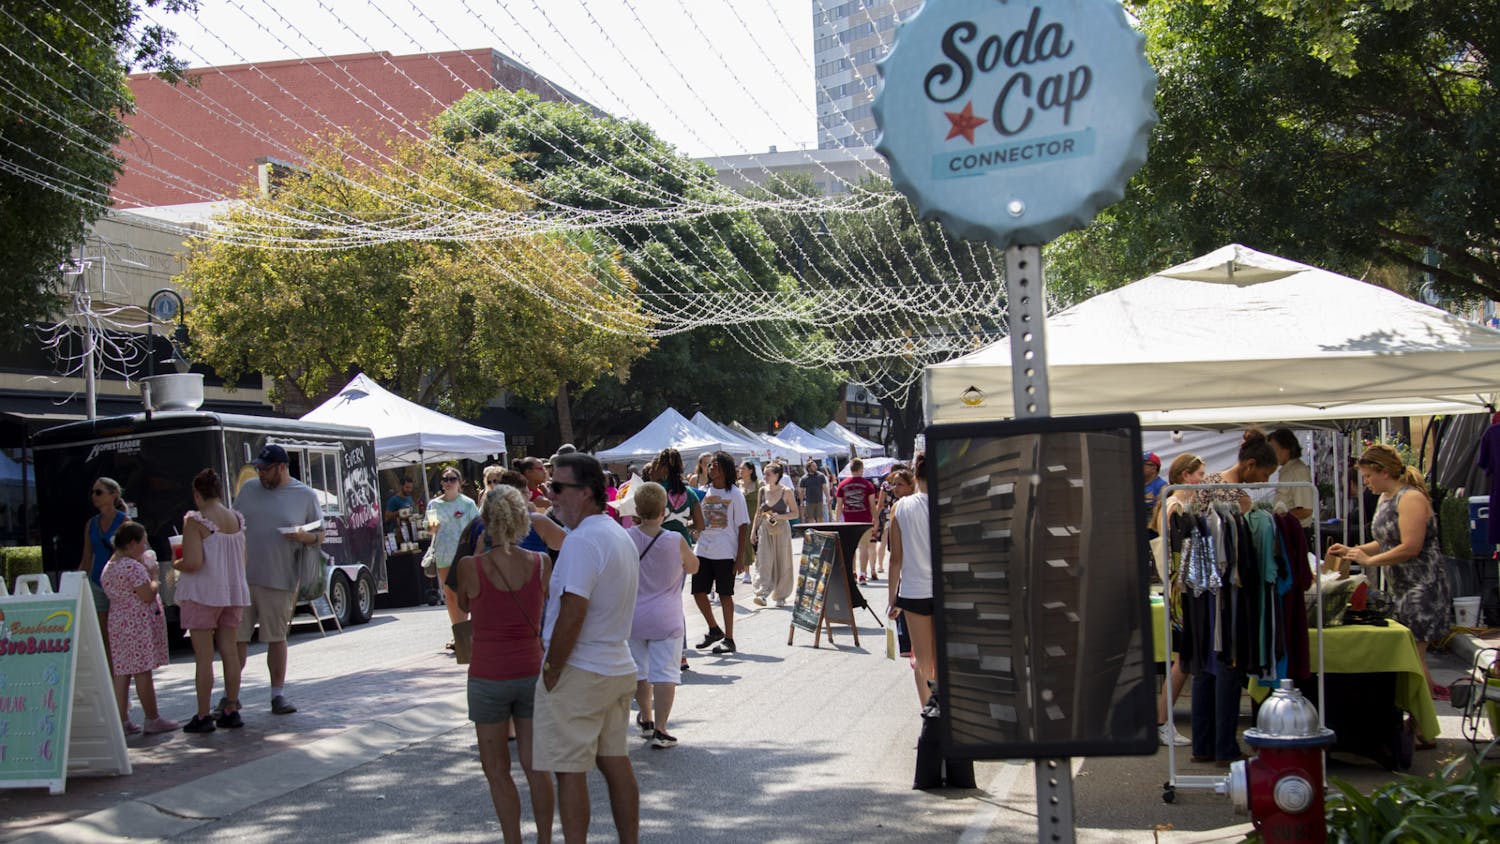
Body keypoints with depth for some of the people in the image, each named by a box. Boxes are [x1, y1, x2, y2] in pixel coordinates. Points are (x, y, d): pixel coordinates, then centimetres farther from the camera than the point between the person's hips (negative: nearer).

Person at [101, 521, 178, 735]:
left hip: (118, 621, 8)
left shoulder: (108, 567, 13)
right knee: (143, 672, -3)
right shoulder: (133, 566, -15)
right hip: (139, 623, -8)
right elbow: (147, 596, -18)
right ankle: (152, 719, 4)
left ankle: (122, 719, 8)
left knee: (121, 672, 8)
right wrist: (155, 581, 1)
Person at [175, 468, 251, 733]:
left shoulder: (195, 521, -13)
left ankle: (203, 716, 1)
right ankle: (231, 710, 15)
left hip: (203, 593, -6)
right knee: (229, 651, 11)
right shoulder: (236, 520, 6)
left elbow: (193, 563, -20)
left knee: (203, 656, -1)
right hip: (233, 592, 6)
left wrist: (175, 564, -1)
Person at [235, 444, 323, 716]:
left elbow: (320, 535, 7)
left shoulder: (306, 496, 3)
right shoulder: (248, 490, 11)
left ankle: (278, 694, 12)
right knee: (237, 636, 4)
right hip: (240, 578, 2)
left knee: (276, 638, 3)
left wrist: (304, 537, -14)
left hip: (278, 581, -2)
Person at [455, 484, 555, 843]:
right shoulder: (542, 563, -6)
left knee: (497, 771, 10)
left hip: (488, 676, -3)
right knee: (535, 767, 13)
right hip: (532, 672, 3)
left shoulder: (471, 567, -14)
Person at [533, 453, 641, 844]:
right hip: (618, 668, 9)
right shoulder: (620, 536, 13)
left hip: (579, 674, -9)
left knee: (569, 770, -2)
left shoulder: (583, 541, -19)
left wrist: (551, 670, -16)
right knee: (615, 762, 14)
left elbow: (573, 612, -24)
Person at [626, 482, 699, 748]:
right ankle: (659, 729, -5)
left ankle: (646, 719, 34)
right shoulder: (676, 541, -14)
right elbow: (693, 567, 4)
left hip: (632, 617, 3)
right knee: (665, 673, 0)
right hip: (666, 620, -2)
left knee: (638, 671, 19)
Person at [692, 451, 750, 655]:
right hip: (703, 550, 5)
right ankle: (714, 630, 24)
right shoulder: (704, 492, 9)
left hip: (725, 552, -5)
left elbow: (743, 527, -4)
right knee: (698, 592, 3)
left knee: (725, 594, 1)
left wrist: (740, 557, -10)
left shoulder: (734, 494, -4)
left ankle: (728, 639, 11)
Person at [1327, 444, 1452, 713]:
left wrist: (1368, 560, -17)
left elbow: (1410, 547, -23)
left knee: (1412, 655, -8)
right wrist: (1352, 551, 9)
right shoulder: (1385, 499, 14)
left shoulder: (1411, 498, -16)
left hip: (1422, 587, -10)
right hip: (1400, 587, 10)